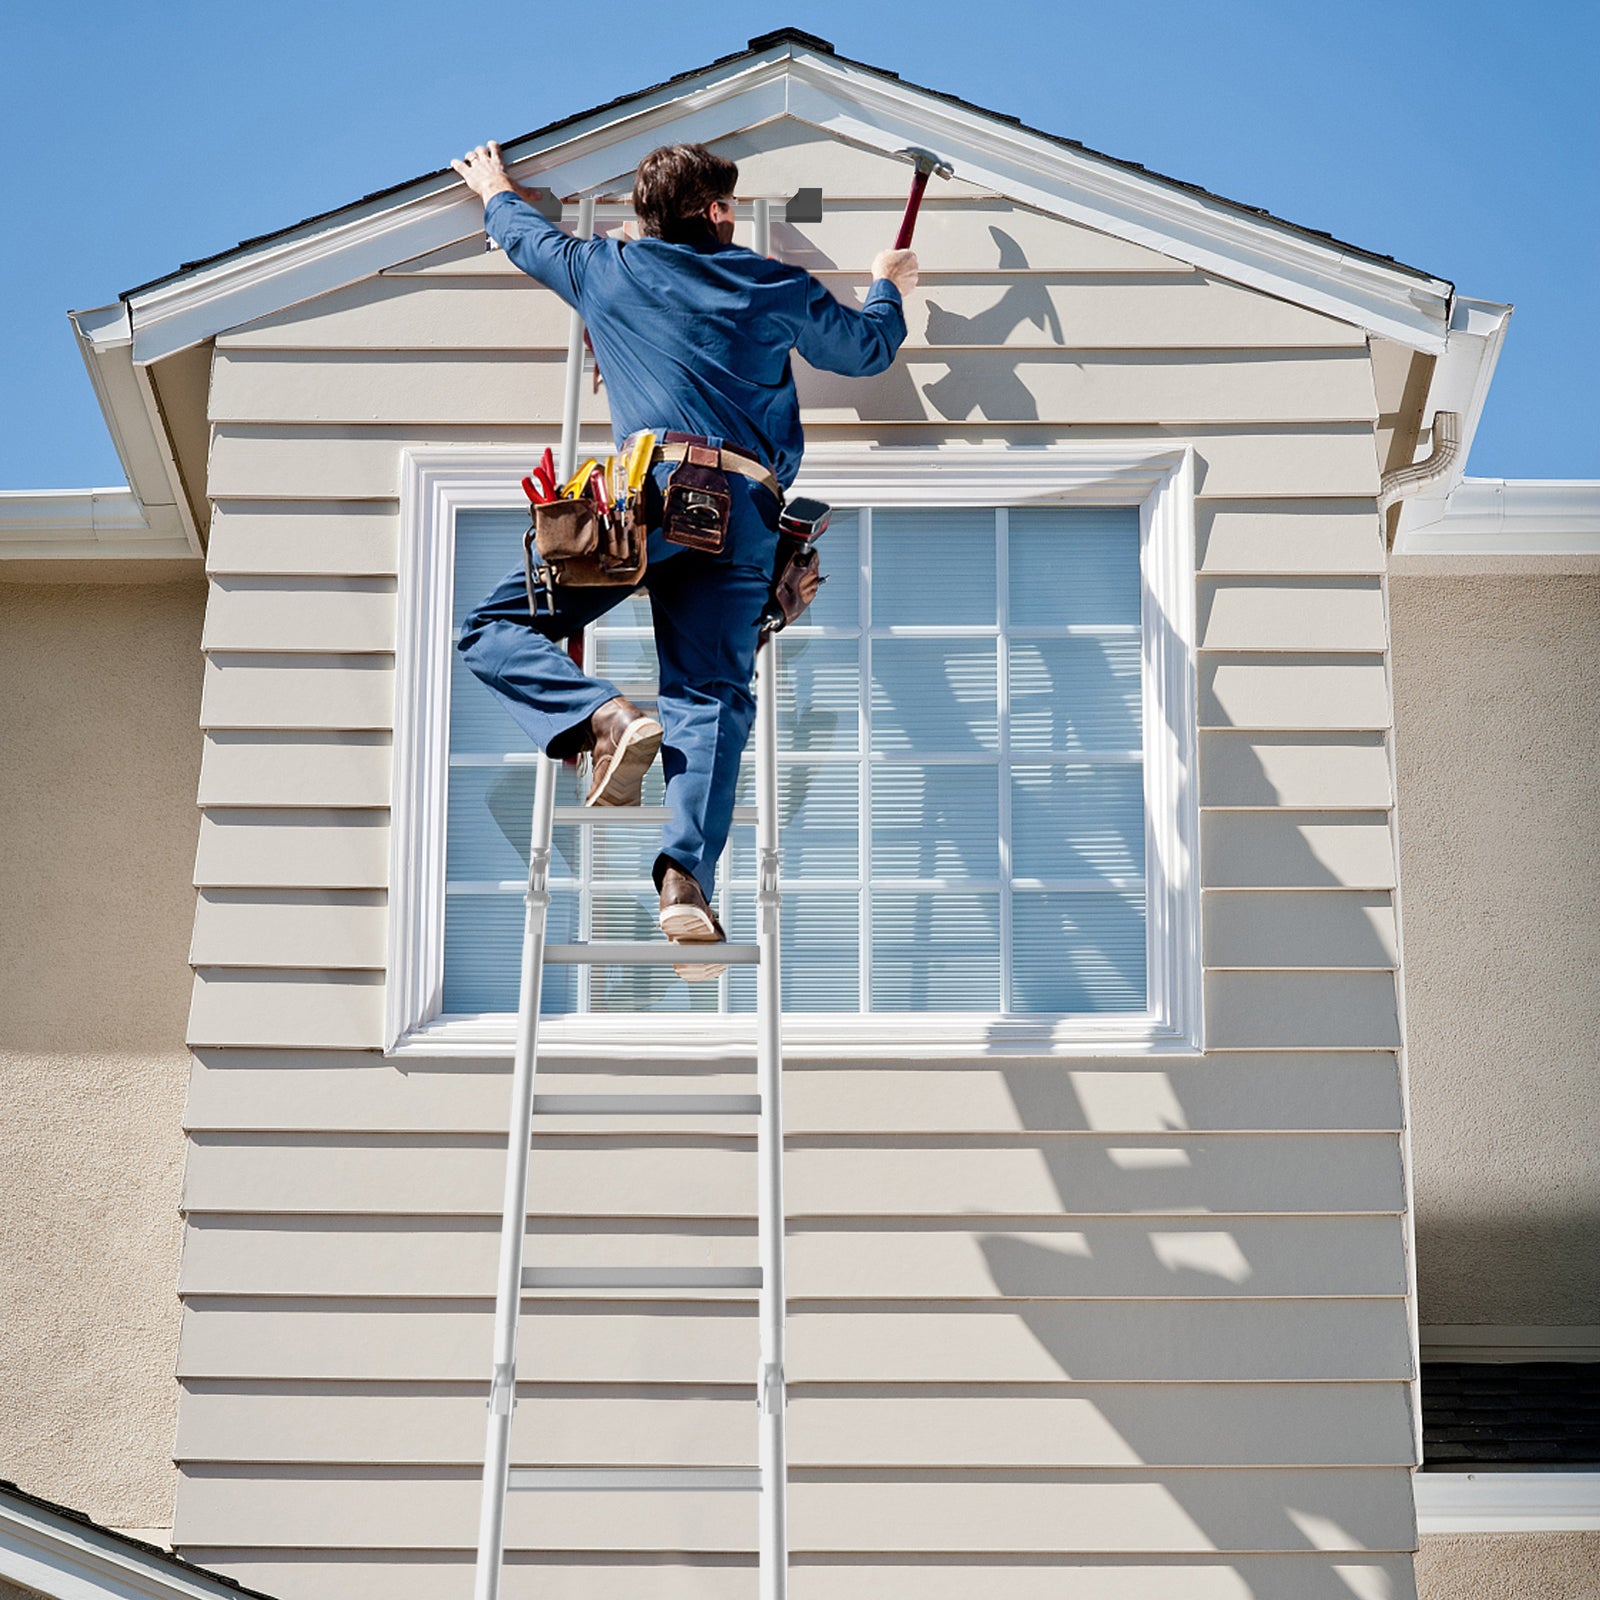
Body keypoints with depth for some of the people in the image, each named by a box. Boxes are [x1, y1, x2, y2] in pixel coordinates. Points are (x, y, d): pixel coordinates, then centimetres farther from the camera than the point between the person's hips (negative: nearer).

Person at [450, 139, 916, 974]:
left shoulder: (608, 269, 17)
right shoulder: (779, 287, 20)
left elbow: (527, 236, 38)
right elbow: (867, 348, 36)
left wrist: (495, 190, 61)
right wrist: (887, 287, 58)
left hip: (656, 488, -2)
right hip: (749, 509, 2)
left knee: (495, 631, 4)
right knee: (710, 695, -3)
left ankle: (606, 717, -22)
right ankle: (687, 874, -22)